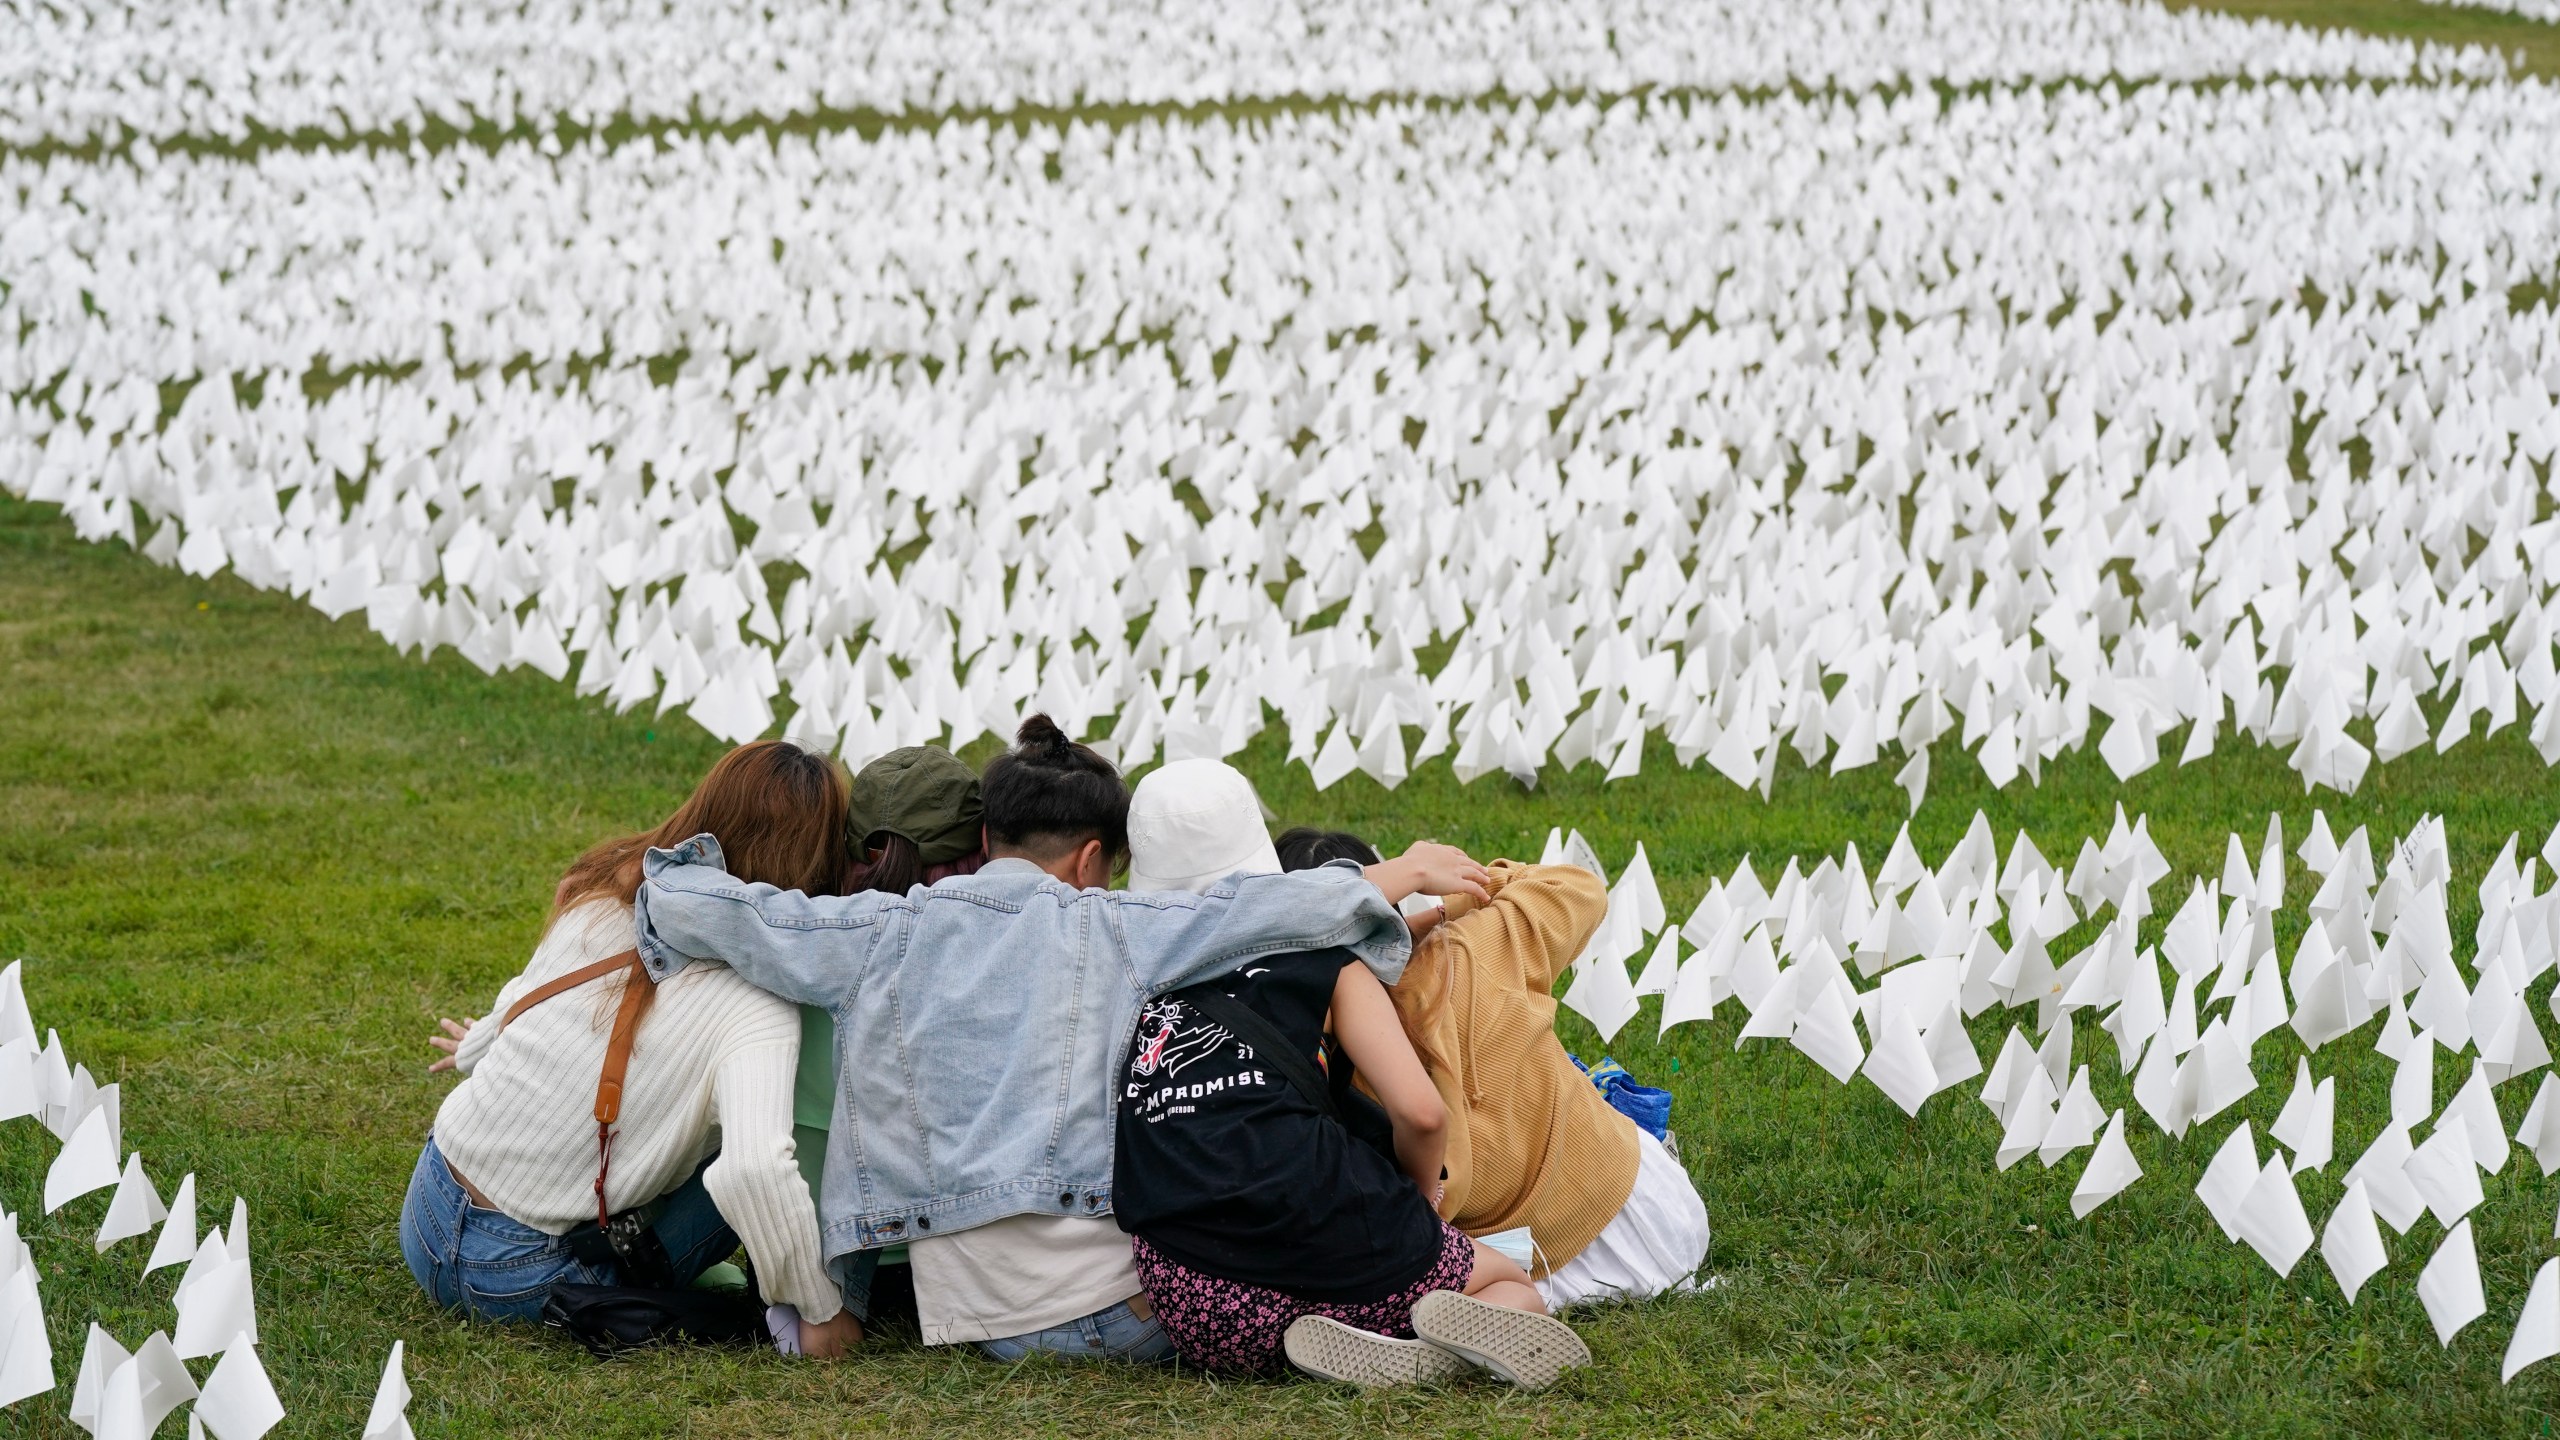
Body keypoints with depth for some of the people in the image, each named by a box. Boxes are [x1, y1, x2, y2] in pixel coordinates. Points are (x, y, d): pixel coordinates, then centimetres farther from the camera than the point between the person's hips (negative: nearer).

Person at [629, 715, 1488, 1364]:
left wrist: (683, 867, 34)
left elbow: (682, 903, 12)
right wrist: (1403, 872, 16)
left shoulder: (883, 934, 8)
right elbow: (1285, 911, 0)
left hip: (960, 1312, 3)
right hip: (1102, 1298, -3)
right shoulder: (1107, 931, 1)